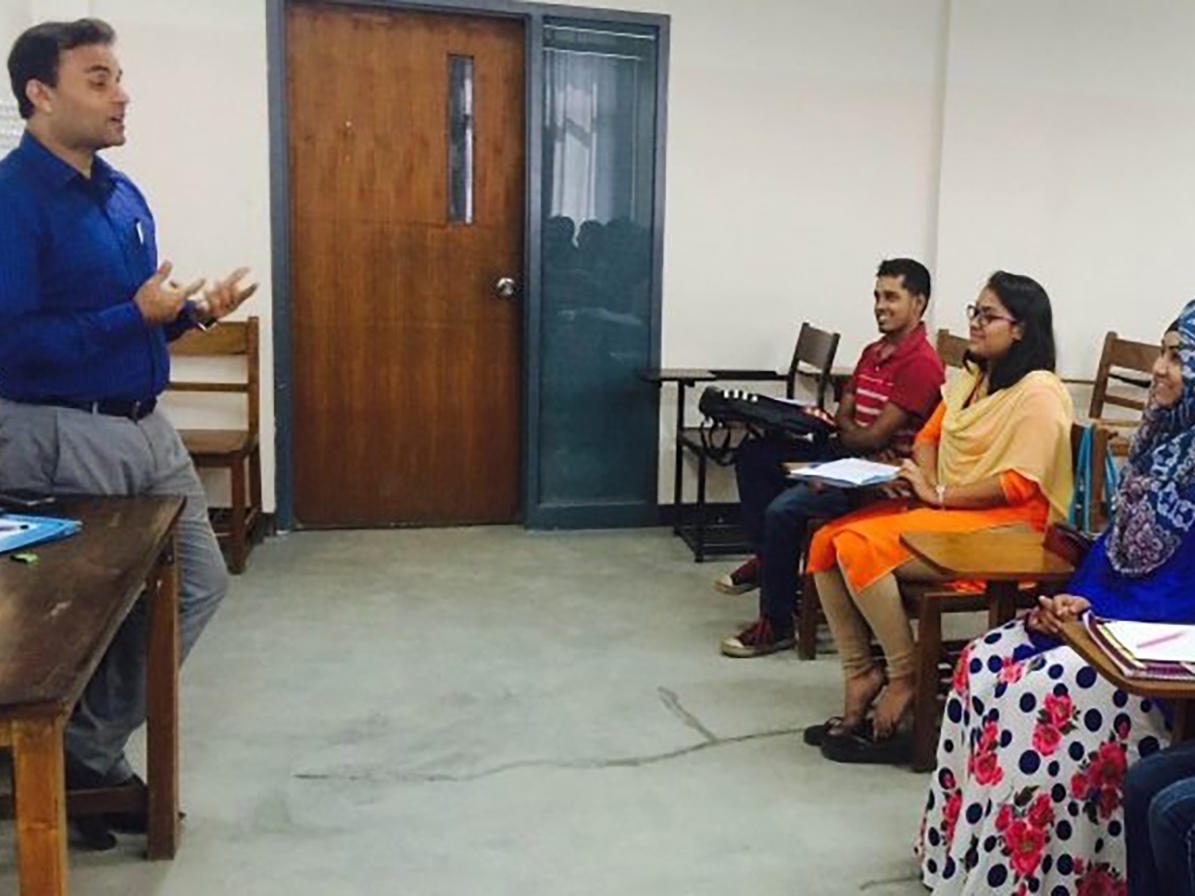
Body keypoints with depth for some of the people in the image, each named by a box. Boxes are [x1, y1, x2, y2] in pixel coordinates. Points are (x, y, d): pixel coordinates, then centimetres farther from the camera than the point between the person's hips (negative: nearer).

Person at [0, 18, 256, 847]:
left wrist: (193, 312, -1)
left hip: (145, 426, 9)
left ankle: (93, 749, 27)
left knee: (200, 583, 13)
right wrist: (137, 315, -20)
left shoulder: (122, 194, 11)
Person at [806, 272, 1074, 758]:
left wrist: (940, 494, -16)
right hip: (943, 510, 9)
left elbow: (1020, 484, -18)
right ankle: (860, 672, -6)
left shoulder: (1039, 393, -10)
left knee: (860, 546, -27)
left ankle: (904, 679, -13)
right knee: (827, 541, -11)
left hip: (1005, 526, -9)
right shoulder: (971, 378, 17)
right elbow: (929, 436, 23)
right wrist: (921, 480, 2)